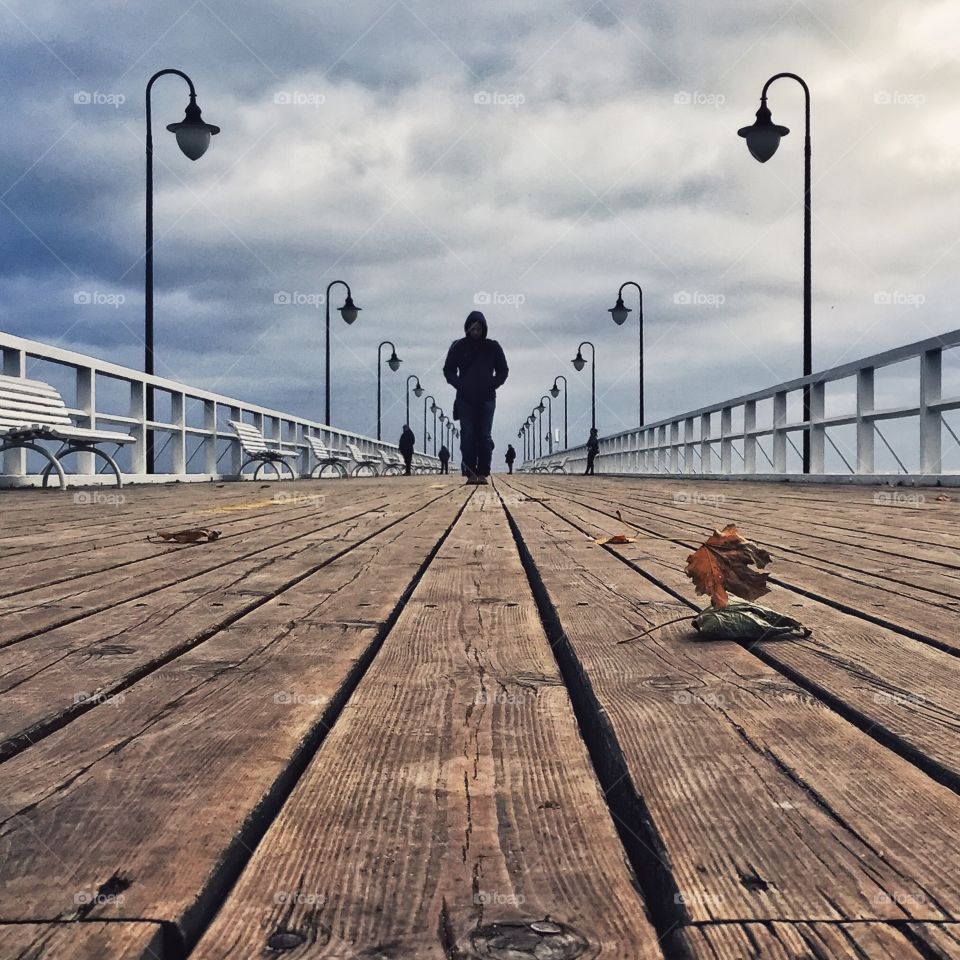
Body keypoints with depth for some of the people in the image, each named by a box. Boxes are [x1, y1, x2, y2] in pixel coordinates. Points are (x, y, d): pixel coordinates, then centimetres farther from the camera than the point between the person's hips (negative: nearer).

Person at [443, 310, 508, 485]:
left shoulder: (493, 347, 6)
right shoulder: (458, 347, 4)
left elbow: (503, 370, 12)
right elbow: (448, 370, 9)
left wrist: (492, 385, -3)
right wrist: (460, 385, -6)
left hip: (486, 399, 0)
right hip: (465, 399, 0)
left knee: (485, 436, -3)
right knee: (468, 436, -5)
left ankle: (483, 473, -1)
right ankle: (470, 473, -4)